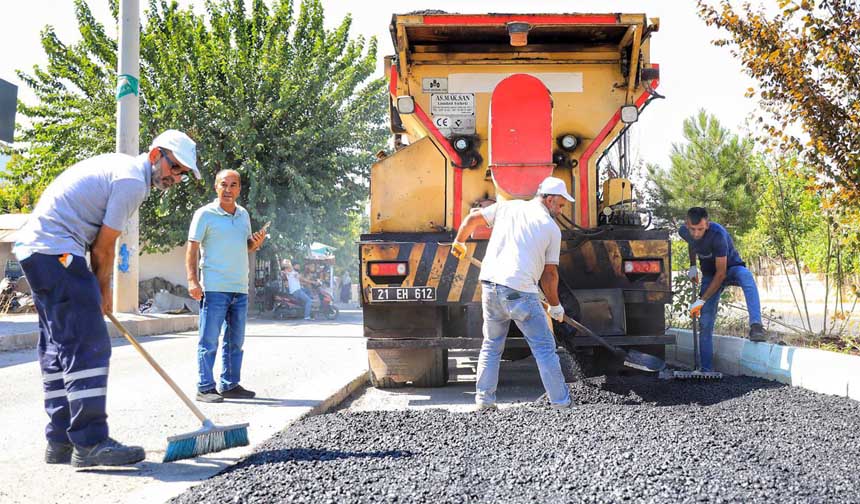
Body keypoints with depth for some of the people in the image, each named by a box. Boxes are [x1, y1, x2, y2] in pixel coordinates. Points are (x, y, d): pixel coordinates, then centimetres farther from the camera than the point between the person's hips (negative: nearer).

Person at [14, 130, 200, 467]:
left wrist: (97, 290, 20)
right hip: (57, 251, -11)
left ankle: (60, 443, 17)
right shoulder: (132, 181, -11)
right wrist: (103, 290, 6)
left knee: (58, 345, 12)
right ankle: (90, 443, -14)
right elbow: (103, 247, -9)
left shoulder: (119, 166, 21)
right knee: (89, 345, -13)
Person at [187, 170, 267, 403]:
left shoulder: (244, 214, 14)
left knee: (235, 341, 12)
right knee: (209, 341, -4)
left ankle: (230, 385, 20)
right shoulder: (205, 214, -4)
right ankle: (205, 388, 0)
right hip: (214, 287, -7)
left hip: (240, 289, 7)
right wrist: (192, 280, -17)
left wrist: (256, 243, 1)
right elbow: (192, 248, -7)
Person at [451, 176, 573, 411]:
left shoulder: (507, 207, 13)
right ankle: (561, 403, 7)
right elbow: (549, 273, 7)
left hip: (490, 285, 4)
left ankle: (484, 400, 18)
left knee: (491, 345, 18)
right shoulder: (552, 228, 5)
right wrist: (555, 306, 19)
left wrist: (459, 242, 34)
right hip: (520, 290, -4)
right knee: (544, 347, 4)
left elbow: (472, 218, 16)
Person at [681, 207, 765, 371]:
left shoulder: (718, 235, -33)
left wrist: (702, 300, -30)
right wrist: (692, 266, 7)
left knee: (746, 276, -42)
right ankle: (706, 370, 0)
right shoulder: (684, 231, -15)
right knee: (705, 323, -5)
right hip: (709, 274, 5)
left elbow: (721, 273, -30)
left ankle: (755, 325, -48)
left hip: (731, 267, -4)